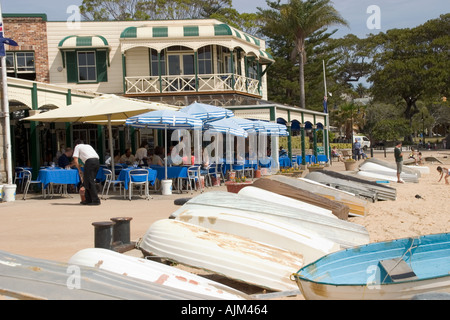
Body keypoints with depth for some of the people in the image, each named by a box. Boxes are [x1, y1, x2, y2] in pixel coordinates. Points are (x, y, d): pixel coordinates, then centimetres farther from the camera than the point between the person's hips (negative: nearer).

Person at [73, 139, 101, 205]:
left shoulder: (77, 147, 17)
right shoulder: (88, 146, 34)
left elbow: (75, 160, 6)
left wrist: (79, 170, 15)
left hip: (89, 161, -7)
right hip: (97, 161, 7)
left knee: (90, 181, -3)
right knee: (87, 181, 16)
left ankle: (96, 200, -9)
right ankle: (88, 200, 18)